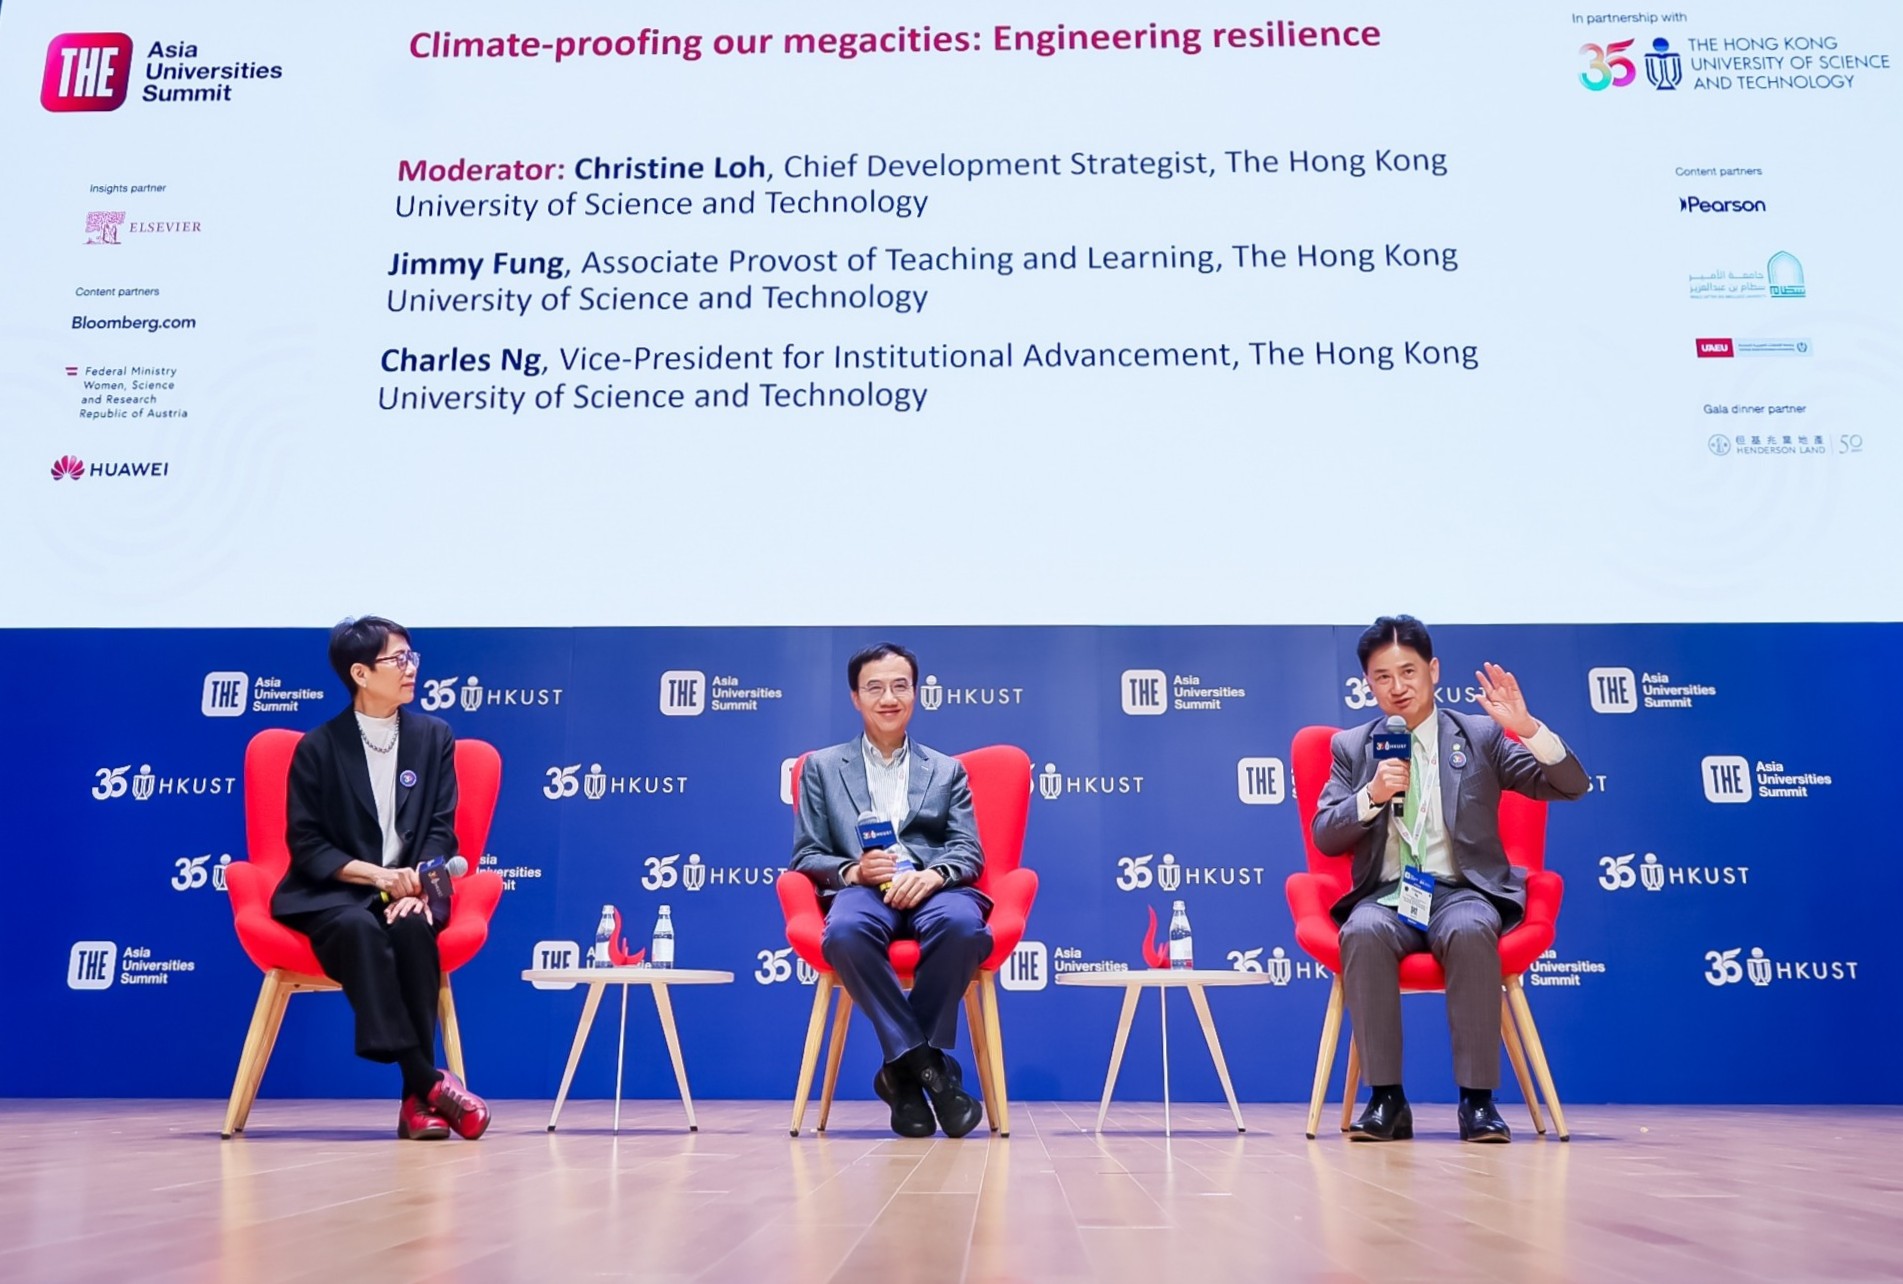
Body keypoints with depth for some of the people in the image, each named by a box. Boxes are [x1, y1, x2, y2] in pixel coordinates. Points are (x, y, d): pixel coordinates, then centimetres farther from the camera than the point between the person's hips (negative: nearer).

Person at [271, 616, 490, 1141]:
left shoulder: (434, 736, 8)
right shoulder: (318, 747, 1)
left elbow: (442, 830, 3)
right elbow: (306, 844, -2)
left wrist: (418, 884, -17)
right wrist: (378, 875, -17)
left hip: (410, 889, 2)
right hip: (335, 893, -2)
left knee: (413, 927, -34)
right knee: (361, 929, -37)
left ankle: (416, 1099, -32)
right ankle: (428, 1081, -38)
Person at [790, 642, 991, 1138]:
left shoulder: (947, 770, 24)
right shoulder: (822, 767, 21)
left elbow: (969, 852, 11)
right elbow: (806, 857, 12)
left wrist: (933, 875, -14)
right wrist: (853, 871, -11)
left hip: (934, 889, 1)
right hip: (861, 890, -1)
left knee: (961, 923, -38)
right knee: (846, 931, -39)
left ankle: (903, 1070, -23)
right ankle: (930, 1064, -28)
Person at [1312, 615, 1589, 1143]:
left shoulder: (1481, 736, 9)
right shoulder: (1351, 747, 12)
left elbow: (1571, 787, 1)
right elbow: (1325, 837, 6)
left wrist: (1528, 728, -15)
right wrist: (1371, 795, -13)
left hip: (1462, 890, -1)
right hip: (1386, 895, 1)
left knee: (1470, 932, -37)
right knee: (1363, 933, -34)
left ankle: (1477, 1099, -26)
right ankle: (1386, 1099, -24)